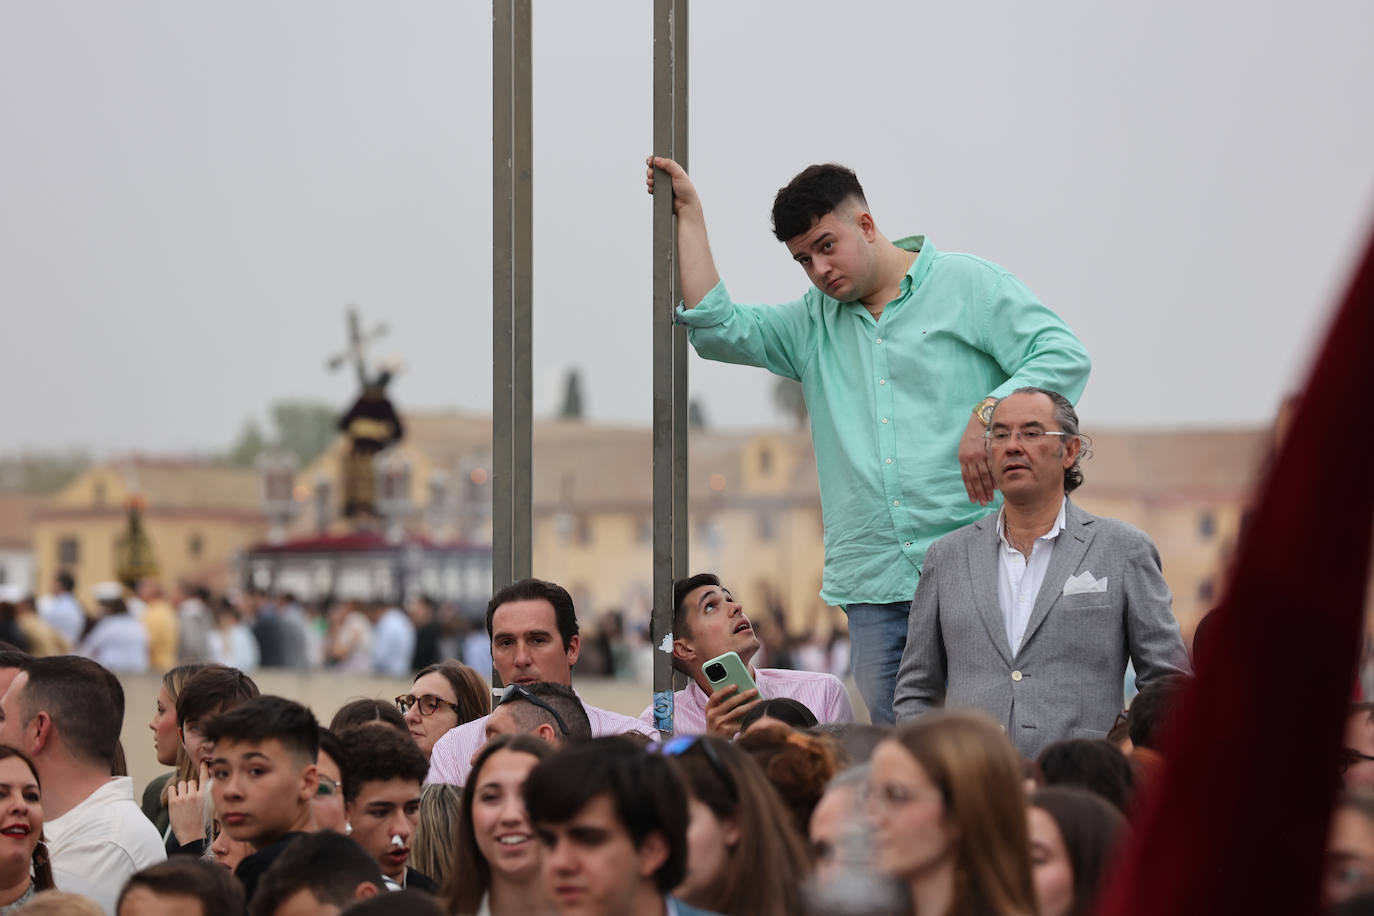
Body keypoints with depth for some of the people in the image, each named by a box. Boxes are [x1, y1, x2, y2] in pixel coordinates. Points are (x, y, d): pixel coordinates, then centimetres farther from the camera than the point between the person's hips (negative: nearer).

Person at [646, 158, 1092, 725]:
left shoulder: (967, 285, 5)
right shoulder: (812, 324, 21)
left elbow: (1063, 357, -4)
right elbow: (717, 328, 12)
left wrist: (988, 415, -20)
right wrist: (689, 214, 13)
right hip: (875, 587, 4)